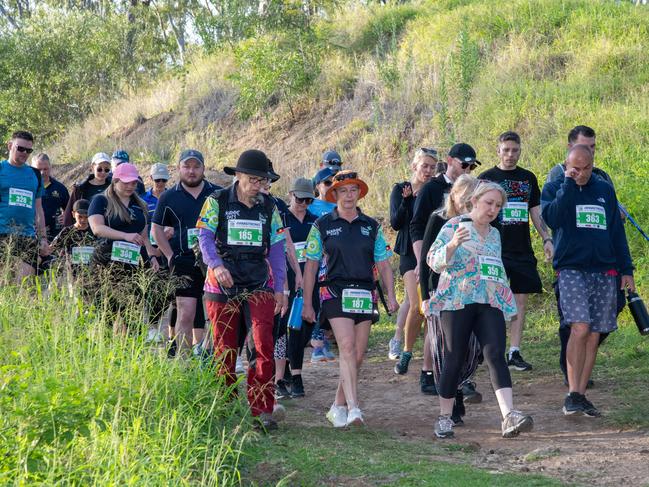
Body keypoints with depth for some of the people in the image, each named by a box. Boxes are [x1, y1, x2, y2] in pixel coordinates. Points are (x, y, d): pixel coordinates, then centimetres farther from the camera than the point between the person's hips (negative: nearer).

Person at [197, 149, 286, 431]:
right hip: (223, 285, -1)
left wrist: (279, 287, 7)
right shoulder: (217, 202, 1)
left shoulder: (268, 206, 9)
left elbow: (277, 247, 11)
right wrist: (216, 265, -26)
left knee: (263, 345, -13)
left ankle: (262, 410, -13)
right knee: (224, 349, 6)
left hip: (259, 286, 1)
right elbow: (205, 237, -8)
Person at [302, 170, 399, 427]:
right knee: (347, 346, -19)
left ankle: (339, 406, 16)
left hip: (364, 294, 4)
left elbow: (383, 263, 14)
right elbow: (310, 265, 8)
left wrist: (391, 296, 2)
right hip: (335, 292, -4)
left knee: (358, 355, 2)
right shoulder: (322, 225, 6)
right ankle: (353, 408, -27)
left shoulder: (371, 226, 14)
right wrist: (307, 303, 4)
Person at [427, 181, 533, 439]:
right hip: (457, 301, -4)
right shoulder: (454, 226, 1)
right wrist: (452, 245, -28)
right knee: (455, 359, -1)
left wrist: (506, 297, 25)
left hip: (490, 302, 4)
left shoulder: (494, 234, 20)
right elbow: (434, 261, -9)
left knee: (496, 354, -12)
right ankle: (445, 417, 14)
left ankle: (509, 416, -25)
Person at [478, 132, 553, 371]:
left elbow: (536, 212, 18)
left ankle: (514, 352, 7)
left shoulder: (528, 178, 13)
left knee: (520, 300, 3)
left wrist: (547, 239, 7)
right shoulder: (486, 178, 1)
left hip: (522, 251, 4)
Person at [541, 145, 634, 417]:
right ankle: (573, 394, -16)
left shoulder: (605, 190, 15)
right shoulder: (554, 189, 5)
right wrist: (569, 184, -13)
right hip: (571, 269, -4)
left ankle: (581, 394, 9)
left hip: (604, 272, 4)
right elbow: (552, 219, -15)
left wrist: (626, 270, 13)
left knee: (594, 335, 2)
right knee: (580, 328, -19)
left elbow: (617, 231, 18)